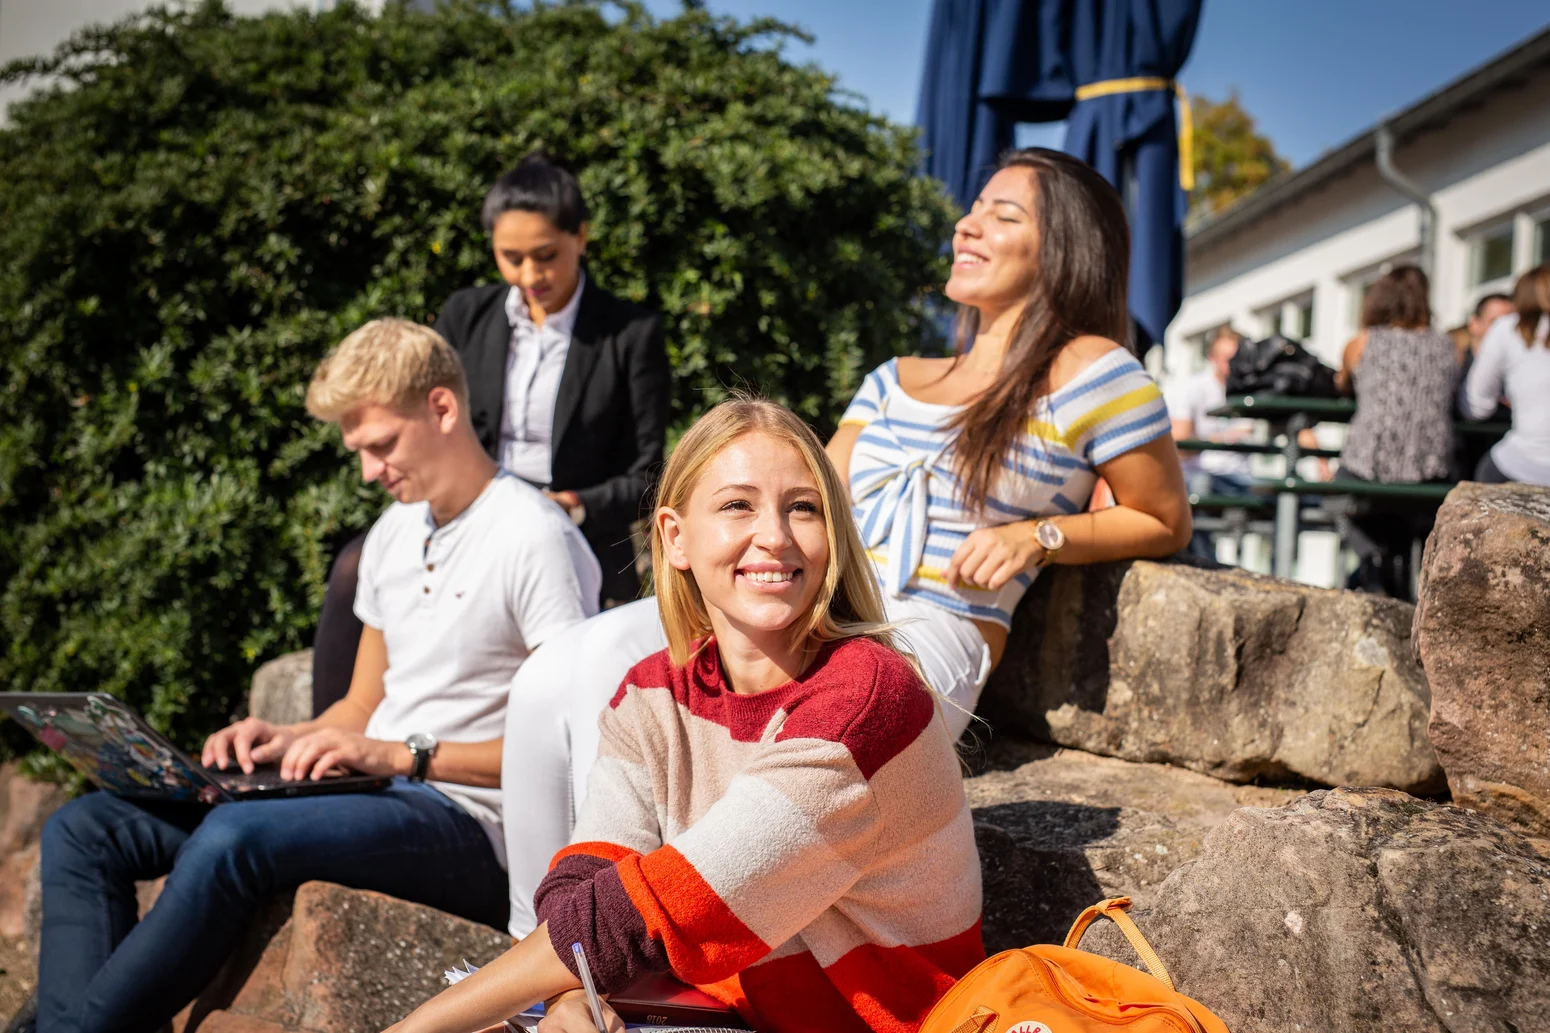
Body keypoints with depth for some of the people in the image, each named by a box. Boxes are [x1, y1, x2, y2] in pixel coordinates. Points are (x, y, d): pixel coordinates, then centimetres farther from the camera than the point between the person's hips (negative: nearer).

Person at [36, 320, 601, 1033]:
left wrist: (405, 756, -18)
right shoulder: (393, 534, 18)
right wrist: (288, 741, 3)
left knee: (234, 837, -34)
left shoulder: (535, 538, -10)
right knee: (84, 829, -1)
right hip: (373, 796, 9)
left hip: (466, 827, -9)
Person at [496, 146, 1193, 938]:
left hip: (929, 636, -7)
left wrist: (1038, 535, -4)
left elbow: (1166, 523, 11)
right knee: (549, 683, -18)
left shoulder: (1087, 373, 6)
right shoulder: (895, 380, 25)